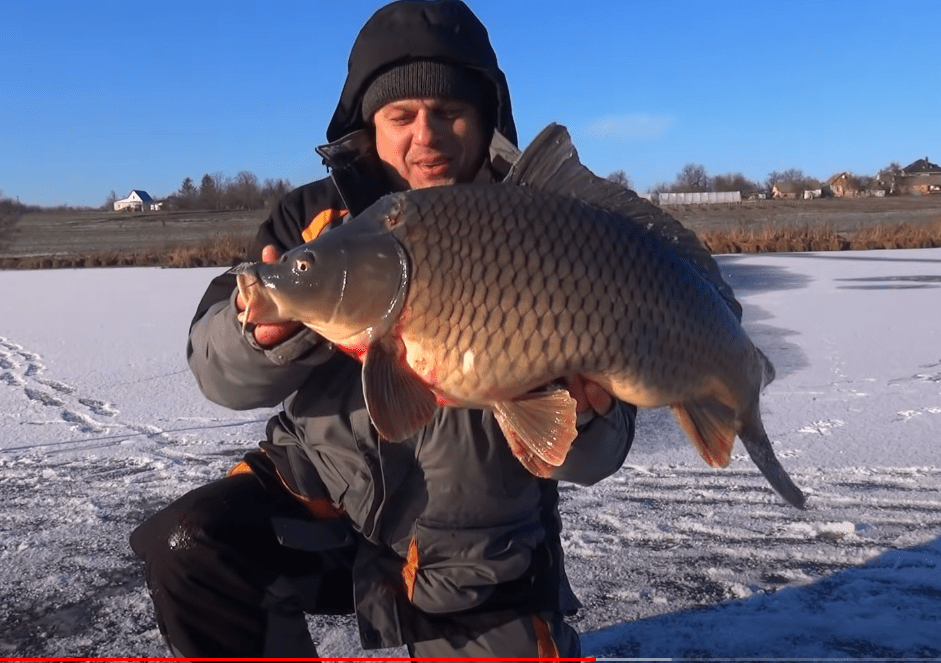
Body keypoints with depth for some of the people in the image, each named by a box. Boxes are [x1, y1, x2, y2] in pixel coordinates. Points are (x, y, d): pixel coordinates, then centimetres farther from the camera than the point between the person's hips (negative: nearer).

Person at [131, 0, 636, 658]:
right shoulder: (319, 215, -4)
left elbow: (589, 460, -10)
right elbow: (221, 373, -8)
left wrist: (583, 415, -33)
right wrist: (263, 334, -31)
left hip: (473, 560, 0)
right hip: (322, 501, 1)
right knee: (192, 549, -23)